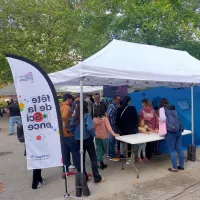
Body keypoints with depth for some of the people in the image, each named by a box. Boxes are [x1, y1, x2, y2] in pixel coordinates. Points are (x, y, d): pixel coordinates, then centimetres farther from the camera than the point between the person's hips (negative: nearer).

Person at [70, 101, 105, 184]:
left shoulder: (75, 117, 2)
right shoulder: (87, 115, -14)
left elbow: (71, 128, 1)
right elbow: (89, 128, -25)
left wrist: (77, 134, 13)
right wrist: (93, 135, -8)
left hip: (78, 140, 5)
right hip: (87, 139, -5)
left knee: (81, 159, 16)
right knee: (93, 159, 7)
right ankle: (97, 178, 14)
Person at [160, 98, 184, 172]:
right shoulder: (173, 109, 18)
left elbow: (163, 119, -14)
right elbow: (177, 119, 19)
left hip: (171, 131, -7)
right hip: (179, 130, 7)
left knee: (172, 150, 1)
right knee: (179, 149, 12)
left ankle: (175, 168, 7)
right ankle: (181, 166, 22)